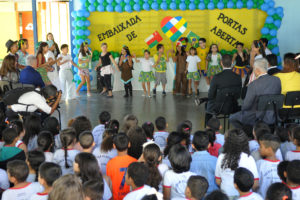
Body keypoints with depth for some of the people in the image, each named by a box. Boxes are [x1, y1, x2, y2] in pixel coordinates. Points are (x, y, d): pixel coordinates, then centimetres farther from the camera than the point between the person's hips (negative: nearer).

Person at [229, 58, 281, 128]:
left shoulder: (253, 85, -23)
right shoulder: (277, 80, -7)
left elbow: (246, 106, -17)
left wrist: (242, 109, 6)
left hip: (258, 117, -7)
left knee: (232, 118, 13)